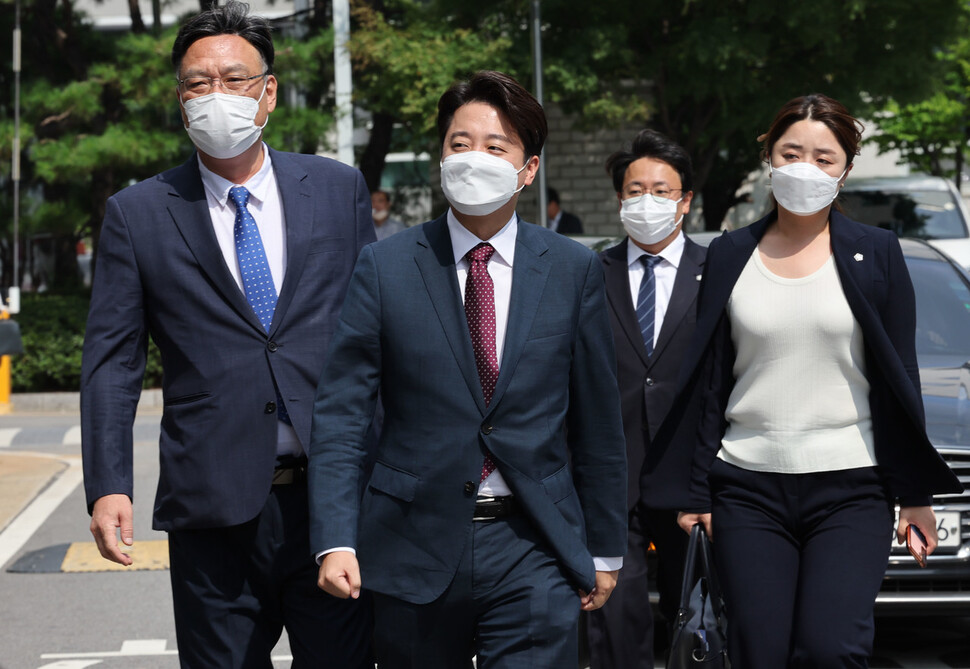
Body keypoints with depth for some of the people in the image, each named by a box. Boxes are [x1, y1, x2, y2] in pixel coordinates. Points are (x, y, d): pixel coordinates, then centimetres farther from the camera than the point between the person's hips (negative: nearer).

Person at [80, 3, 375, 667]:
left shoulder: (340, 189, 7)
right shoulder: (137, 214, 4)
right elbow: (111, 362, 2)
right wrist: (109, 487, -9)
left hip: (335, 496, 1)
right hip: (213, 509, -1)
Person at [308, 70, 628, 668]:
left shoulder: (575, 271, 4)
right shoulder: (384, 268, 1)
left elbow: (598, 420, 8)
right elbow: (340, 415, -2)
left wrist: (605, 549, 9)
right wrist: (336, 540, -13)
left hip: (534, 552, 0)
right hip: (414, 549, 0)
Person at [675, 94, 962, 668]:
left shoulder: (875, 254, 5)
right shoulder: (729, 257, 9)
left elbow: (901, 380, 5)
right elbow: (711, 386, 9)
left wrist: (916, 495, 1)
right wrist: (696, 493, 5)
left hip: (850, 490, -1)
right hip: (748, 489, 2)